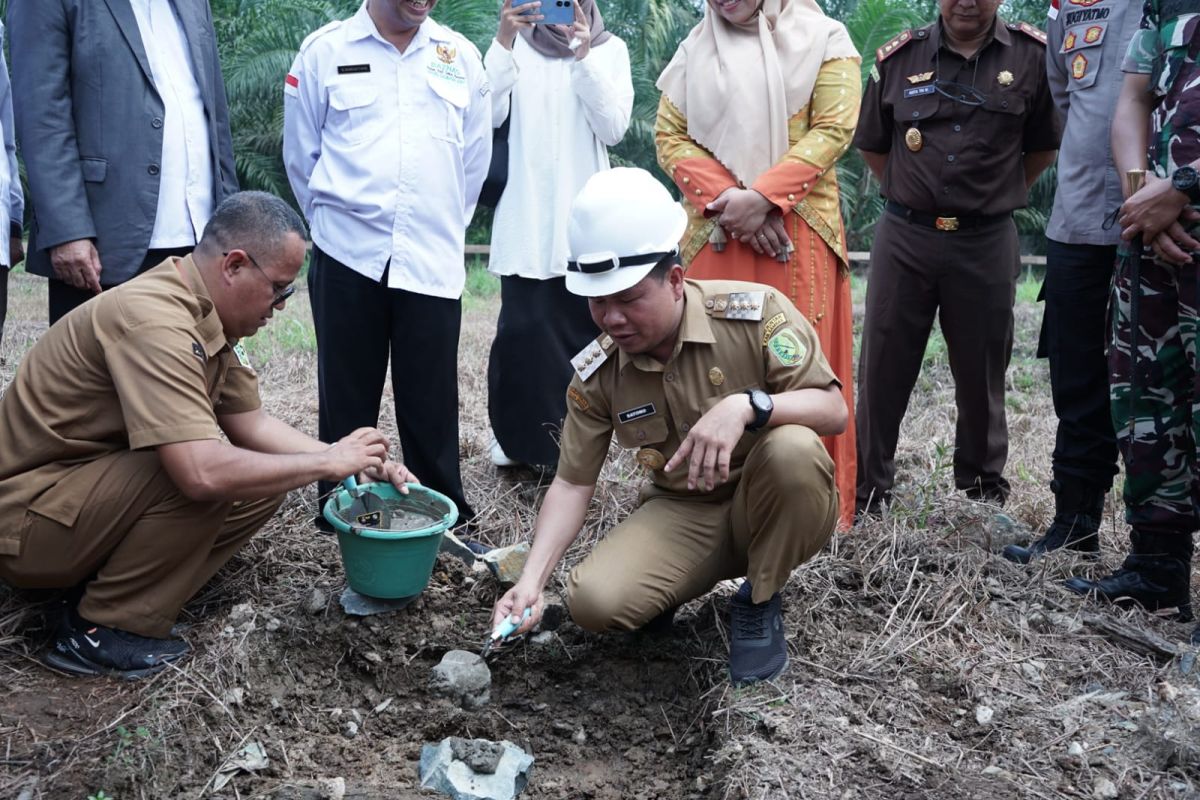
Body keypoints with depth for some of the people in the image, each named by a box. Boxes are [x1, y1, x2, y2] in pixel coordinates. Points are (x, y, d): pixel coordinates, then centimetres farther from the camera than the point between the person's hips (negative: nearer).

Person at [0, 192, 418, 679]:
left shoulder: (209, 313, 1)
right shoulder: (153, 320, -29)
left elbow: (251, 424, 7)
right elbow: (202, 473, -38)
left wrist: (354, 463, -4)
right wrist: (327, 463, -25)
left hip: (96, 485, 9)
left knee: (262, 478, 0)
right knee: (209, 471, -29)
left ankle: (110, 580, 4)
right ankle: (98, 630, -11)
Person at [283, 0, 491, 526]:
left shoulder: (460, 56, 8)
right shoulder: (324, 51, 2)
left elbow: (475, 157, 14)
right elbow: (301, 153, 8)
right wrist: (334, 219, 13)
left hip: (433, 260, 1)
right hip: (348, 256, -1)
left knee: (431, 398, 5)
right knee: (346, 394, 8)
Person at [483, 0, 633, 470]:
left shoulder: (610, 49, 8)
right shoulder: (515, 45, 8)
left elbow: (614, 129, -3)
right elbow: (490, 116, -4)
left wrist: (585, 56, -12)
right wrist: (503, 41, -13)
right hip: (525, 213, 0)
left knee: (580, 327, 0)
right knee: (522, 326, -6)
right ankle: (519, 433, 8)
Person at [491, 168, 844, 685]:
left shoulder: (755, 311, -18)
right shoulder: (596, 374, -8)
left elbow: (834, 410, -19)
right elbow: (571, 483, -3)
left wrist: (747, 405, -38)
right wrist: (531, 580, -17)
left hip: (772, 507, -1)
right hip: (681, 515, 2)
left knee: (793, 448, -36)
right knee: (593, 601, -25)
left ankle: (760, 603, -8)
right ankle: (677, 585, 12)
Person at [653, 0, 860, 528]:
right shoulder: (696, 49, 14)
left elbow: (833, 129, -4)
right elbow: (669, 135, 7)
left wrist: (762, 197, -15)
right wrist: (724, 198, -9)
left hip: (796, 234, -2)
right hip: (714, 232, 2)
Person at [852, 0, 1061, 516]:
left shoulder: (1032, 57, 0)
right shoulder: (899, 57, 2)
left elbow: (1044, 146, 12)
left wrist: (1000, 196, 11)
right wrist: (912, 196, 11)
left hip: (987, 242, 0)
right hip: (903, 238, 1)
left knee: (982, 375, 10)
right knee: (882, 371, 3)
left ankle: (985, 497, 25)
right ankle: (865, 496, 13)